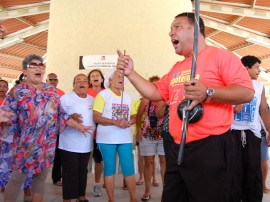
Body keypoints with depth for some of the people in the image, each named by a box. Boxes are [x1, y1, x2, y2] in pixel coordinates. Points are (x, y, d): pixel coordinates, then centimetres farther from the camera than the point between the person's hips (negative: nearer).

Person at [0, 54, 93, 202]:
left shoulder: (51, 90, 10)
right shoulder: (18, 90, -3)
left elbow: (61, 114, 12)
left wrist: (78, 126, 9)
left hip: (47, 143, 5)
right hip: (27, 143, -4)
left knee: (41, 177, 13)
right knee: (18, 177, 1)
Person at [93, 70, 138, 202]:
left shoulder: (127, 97, 14)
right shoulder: (103, 95, -4)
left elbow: (133, 116, 17)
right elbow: (96, 117, -11)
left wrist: (130, 122, -7)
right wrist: (115, 122, -21)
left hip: (125, 138, 5)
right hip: (107, 139, -4)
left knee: (129, 168, 5)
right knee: (109, 168, 4)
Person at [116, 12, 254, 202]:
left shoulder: (221, 56, -5)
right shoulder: (176, 68, 19)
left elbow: (247, 92, -14)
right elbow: (155, 92, 18)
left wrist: (208, 93, -27)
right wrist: (130, 73, 9)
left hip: (210, 147, -8)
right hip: (178, 148, 8)